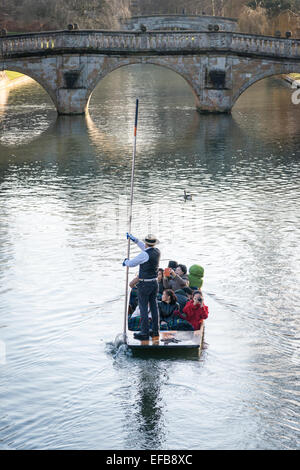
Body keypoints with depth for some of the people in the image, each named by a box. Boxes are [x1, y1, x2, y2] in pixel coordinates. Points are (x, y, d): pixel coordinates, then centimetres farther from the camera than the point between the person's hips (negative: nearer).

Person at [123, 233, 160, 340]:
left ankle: (144, 333, -1)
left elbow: (131, 264, -9)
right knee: (154, 306, 13)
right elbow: (146, 248, 22)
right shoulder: (157, 252, 3)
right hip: (154, 283, 7)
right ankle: (155, 330, 19)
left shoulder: (144, 255, -20)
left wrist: (125, 261, 14)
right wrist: (134, 239, 27)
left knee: (143, 308, -2)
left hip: (144, 285, -7)